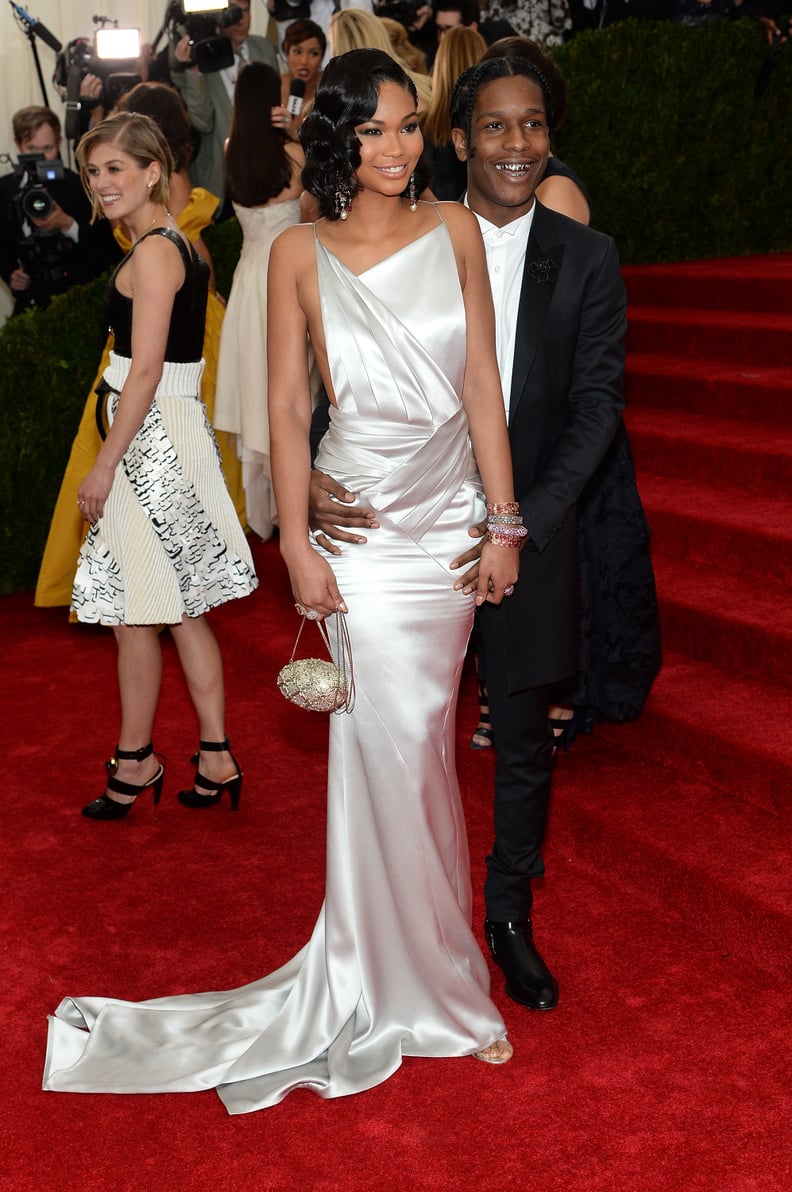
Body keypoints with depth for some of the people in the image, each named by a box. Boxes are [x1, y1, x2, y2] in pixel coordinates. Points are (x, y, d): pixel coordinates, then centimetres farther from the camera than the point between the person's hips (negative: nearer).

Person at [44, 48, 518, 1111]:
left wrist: (505, 523, 1)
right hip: (359, 520, -2)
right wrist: (296, 547, -7)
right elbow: (287, 404, -2)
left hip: (449, 516, 2)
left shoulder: (455, 229, 3)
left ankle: (402, 961, 27)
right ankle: (432, 987, 19)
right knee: (395, 747, 1)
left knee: (415, 742, 9)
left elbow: (482, 381, 3)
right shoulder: (301, 253, -3)